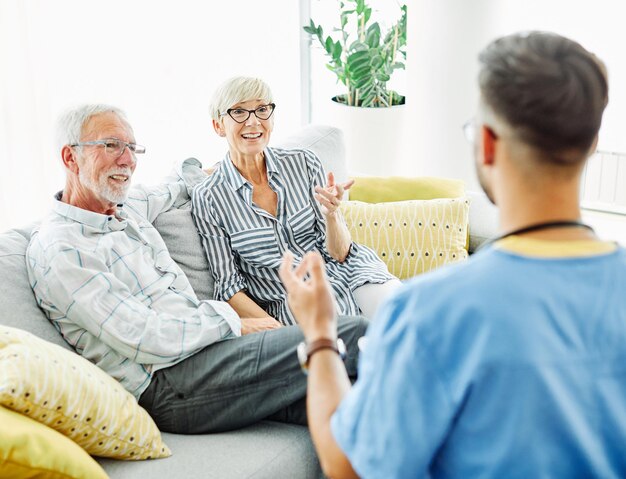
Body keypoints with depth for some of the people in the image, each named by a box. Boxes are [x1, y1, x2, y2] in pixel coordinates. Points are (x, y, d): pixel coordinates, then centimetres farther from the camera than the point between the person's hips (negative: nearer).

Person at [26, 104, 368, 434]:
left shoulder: (126, 205, 15)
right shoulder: (57, 251, -11)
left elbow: (173, 190, 42)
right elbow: (145, 340, -17)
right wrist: (232, 322, -10)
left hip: (206, 341, 9)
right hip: (167, 383, -8)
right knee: (356, 334, -19)